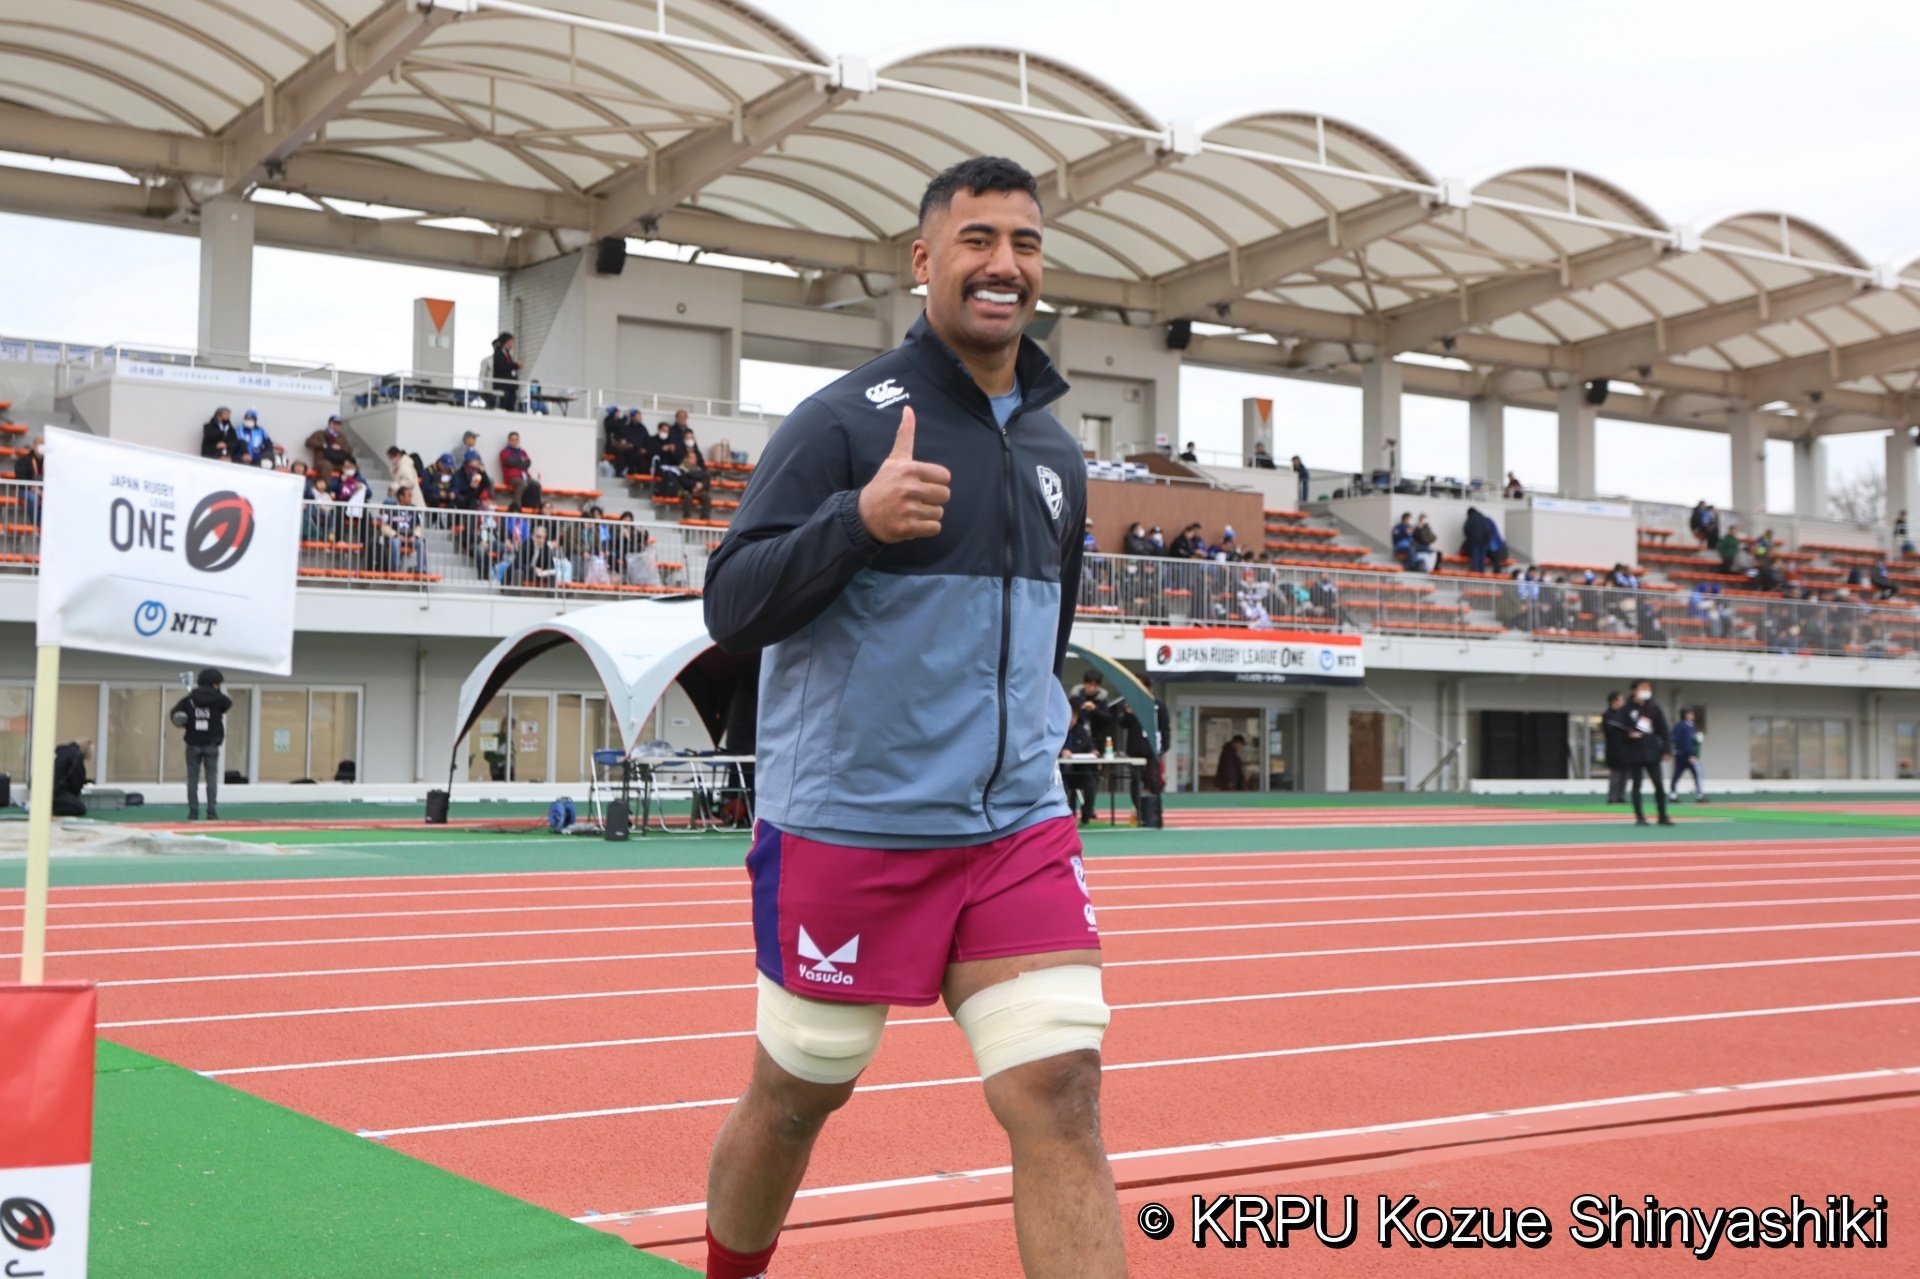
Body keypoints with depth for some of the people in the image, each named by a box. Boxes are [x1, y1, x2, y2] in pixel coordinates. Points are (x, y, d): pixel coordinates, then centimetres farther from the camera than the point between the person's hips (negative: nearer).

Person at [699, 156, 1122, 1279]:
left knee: (1062, 1099, -8)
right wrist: (860, 518, -26)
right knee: (796, 1097, 11)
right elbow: (729, 609, -13)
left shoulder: (1057, 450, 12)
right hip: (845, 831, -4)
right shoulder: (844, 419, -7)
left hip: (1020, 830, 4)